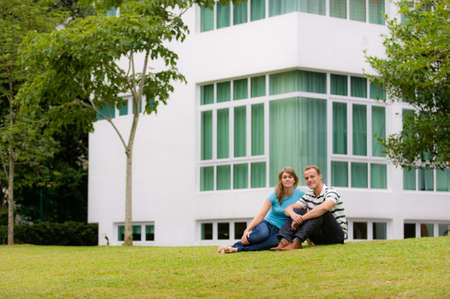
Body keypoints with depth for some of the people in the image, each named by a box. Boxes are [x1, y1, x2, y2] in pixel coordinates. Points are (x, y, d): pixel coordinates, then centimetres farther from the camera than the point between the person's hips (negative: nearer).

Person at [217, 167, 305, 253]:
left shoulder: (300, 194, -2)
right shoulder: (274, 195, -4)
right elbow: (261, 215, -10)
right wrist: (247, 229, -23)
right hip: (267, 224, 0)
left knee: (273, 242, -39)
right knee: (262, 233, -42)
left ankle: (237, 249, -37)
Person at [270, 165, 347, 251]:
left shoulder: (331, 192, -12)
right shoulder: (308, 196, 9)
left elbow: (324, 207, -34)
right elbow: (288, 209, 1)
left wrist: (301, 219, -31)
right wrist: (293, 214, -24)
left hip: (338, 234, -6)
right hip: (320, 239, 6)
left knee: (320, 212, -32)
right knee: (296, 211, -7)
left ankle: (296, 242, -43)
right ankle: (284, 241, -30)